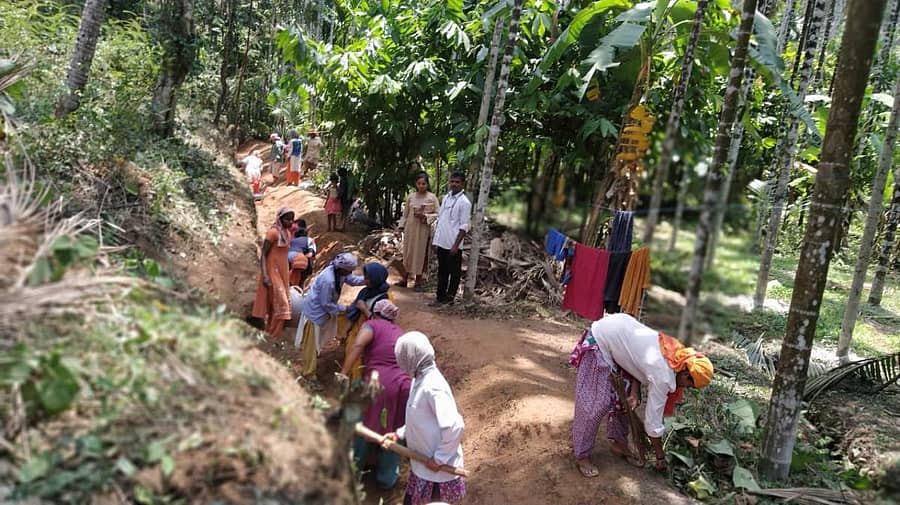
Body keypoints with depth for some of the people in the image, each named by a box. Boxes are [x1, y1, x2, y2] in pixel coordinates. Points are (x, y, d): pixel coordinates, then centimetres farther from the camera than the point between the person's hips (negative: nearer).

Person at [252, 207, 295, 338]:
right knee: (279, 303, -9)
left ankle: (272, 335, 17)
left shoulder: (287, 233, 11)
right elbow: (263, 254, -15)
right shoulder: (273, 232, -14)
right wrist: (265, 276, -23)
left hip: (282, 273, 8)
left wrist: (287, 276, 19)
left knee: (282, 303, 9)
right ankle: (272, 336, -2)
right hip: (272, 272, -8)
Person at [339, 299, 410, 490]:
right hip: (404, 386, 4)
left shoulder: (372, 325, 7)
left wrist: (344, 373, -18)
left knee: (365, 428, 18)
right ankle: (387, 478, 31)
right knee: (394, 432, 20)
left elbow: (358, 345, -14)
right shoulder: (399, 331, 25)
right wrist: (365, 310, 59)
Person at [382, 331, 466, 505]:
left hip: (438, 469, -9)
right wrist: (398, 434, 6)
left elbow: (455, 427, -30)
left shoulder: (432, 387, -27)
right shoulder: (419, 380, 3)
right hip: (421, 465, 9)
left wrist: (439, 458, -21)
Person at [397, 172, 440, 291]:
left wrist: (425, 216, -16)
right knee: (408, 253, 9)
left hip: (423, 230, -3)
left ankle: (418, 282, 14)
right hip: (410, 229, 3)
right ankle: (404, 279, 20)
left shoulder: (432, 197, -5)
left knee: (420, 254, 4)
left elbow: (438, 214, -4)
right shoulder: (411, 196, 4)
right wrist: (401, 226, 5)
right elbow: (405, 213, 10)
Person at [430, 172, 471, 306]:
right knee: (442, 271, 14)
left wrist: (456, 245, -17)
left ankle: (449, 297, 16)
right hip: (441, 242, 7)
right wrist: (435, 237, 13)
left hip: (452, 244, -7)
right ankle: (440, 297, 23)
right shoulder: (446, 197, 10)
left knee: (454, 272, 6)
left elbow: (464, 227, -13)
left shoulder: (464, 202, -11)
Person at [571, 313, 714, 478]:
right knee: (596, 405, -5)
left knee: (625, 397, 12)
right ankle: (581, 456, 8)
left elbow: (638, 357, 4)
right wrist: (660, 457, -3)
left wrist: (635, 393, -11)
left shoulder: (676, 352, -3)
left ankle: (619, 443, 25)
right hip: (599, 341, -9)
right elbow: (652, 422, -15)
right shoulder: (663, 376, -23)